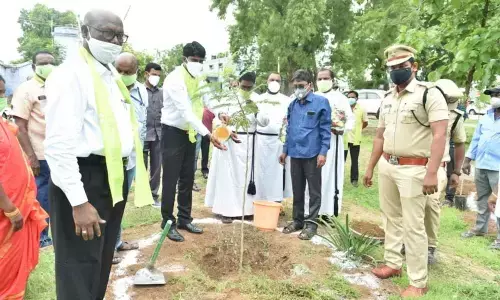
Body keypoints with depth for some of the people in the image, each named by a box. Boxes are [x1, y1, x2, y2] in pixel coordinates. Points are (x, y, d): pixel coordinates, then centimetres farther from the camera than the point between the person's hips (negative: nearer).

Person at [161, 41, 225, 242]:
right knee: (171, 180, -2)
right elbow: (186, 111, -29)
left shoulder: (198, 78, 4)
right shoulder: (175, 79, -21)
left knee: (187, 178, 12)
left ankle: (184, 219, 24)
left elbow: (206, 100, 12)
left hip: (190, 132, 8)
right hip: (173, 132, -8)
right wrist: (207, 134, -37)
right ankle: (168, 222, 10)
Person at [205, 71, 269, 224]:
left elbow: (264, 122, -6)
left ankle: (245, 208, 15)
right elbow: (220, 118, -5)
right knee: (228, 174, -1)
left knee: (245, 174, 5)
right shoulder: (229, 97, -2)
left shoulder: (257, 99, 2)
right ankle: (227, 210, 4)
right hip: (228, 140, -1)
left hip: (247, 142, 2)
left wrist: (256, 108, -21)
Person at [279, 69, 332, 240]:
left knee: (314, 190, 6)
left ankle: (311, 223, 16)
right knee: (297, 189, 14)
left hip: (312, 154, -5)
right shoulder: (293, 104, 11)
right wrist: (285, 150, 16)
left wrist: (323, 152, -12)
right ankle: (297, 220, 27)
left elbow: (326, 129, -7)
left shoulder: (321, 102, -5)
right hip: (295, 153, 6)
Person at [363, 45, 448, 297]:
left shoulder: (429, 94, -8)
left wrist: (431, 173, -24)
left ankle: (418, 283, 11)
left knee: (413, 226, -2)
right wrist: (370, 168, 17)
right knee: (391, 218, 16)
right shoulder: (387, 99, 12)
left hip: (413, 169, -7)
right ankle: (393, 263, 32)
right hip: (386, 166, 7)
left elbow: (439, 135, -16)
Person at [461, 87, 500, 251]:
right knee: (482, 199, 16)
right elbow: (476, 139, 15)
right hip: (481, 165, 6)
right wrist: (467, 160, 13)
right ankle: (480, 228, 30)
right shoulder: (485, 118, 12)